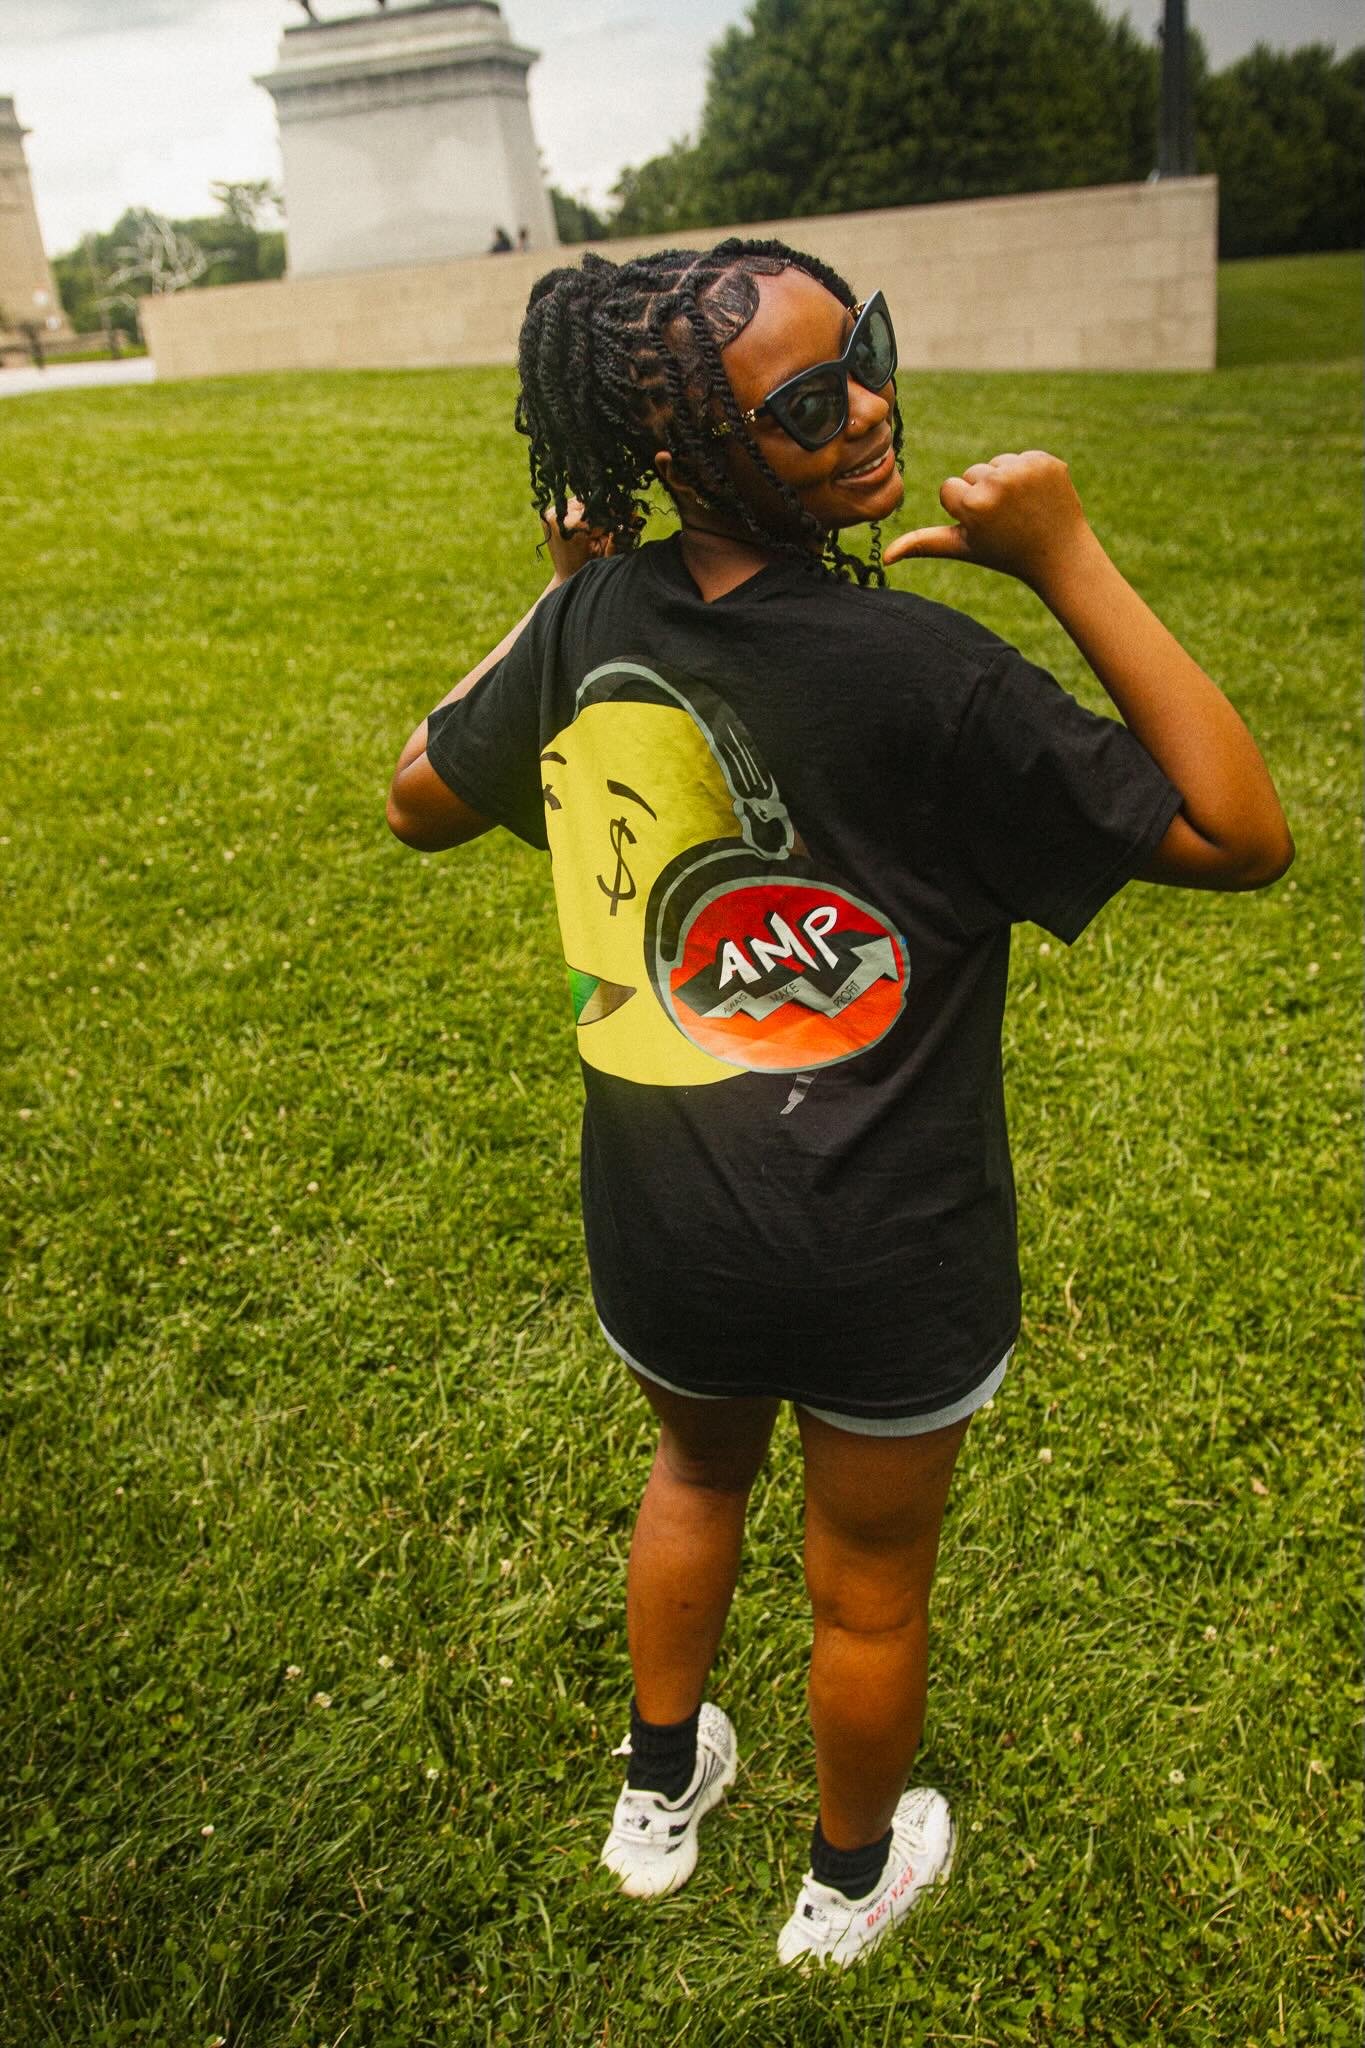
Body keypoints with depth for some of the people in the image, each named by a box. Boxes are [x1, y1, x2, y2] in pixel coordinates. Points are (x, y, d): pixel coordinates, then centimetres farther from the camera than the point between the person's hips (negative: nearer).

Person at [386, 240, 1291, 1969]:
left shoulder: (589, 624, -10)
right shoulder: (922, 674, -27)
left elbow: (421, 799, 8)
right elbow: (1241, 838, -20)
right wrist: (1069, 561, -21)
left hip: (659, 1230, 5)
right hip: (889, 1265, -4)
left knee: (698, 1469, 33)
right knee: (870, 1579, 22)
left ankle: (658, 1796, 56)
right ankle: (850, 1885, 51)